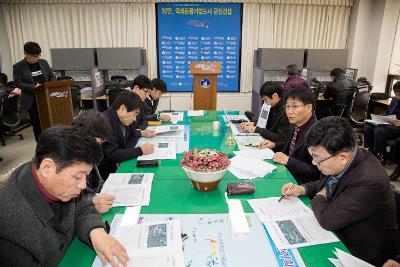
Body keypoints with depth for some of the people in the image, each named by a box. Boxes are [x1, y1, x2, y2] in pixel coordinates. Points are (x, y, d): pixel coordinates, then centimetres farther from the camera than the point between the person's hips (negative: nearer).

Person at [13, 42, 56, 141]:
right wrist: (33, 87, -23)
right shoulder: (18, 67, -4)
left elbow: (52, 76, 12)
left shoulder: (43, 62, 7)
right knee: (37, 125, 2)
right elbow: (18, 83, -9)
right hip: (32, 101, -3)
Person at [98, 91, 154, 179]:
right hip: (107, 173, -8)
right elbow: (112, 155, -27)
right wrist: (140, 150, -23)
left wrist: (122, 155, -5)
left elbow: (133, 136, 14)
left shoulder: (124, 120, 2)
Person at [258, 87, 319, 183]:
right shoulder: (295, 125, 2)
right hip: (286, 171, 7)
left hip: (301, 183, -7)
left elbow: (317, 172, -22)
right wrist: (274, 145, 5)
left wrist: (288, 160, -23)